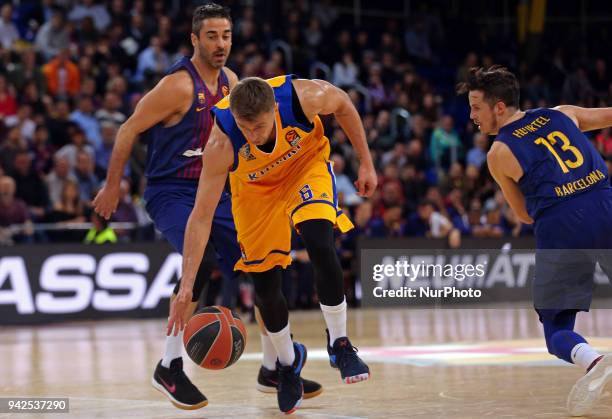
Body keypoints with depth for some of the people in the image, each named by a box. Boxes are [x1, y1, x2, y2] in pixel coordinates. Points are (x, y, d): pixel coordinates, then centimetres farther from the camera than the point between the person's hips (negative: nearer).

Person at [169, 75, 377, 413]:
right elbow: (201, 217, -31)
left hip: (307, 166, 0)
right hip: (256, 189, 1)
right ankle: (288, 361, 31)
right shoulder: (221, 144, -36)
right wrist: (186, 286, -35)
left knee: (320, 245, -27)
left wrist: (366, 163, -6)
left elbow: (343, 105, -10)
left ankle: (339, 344, -9)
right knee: (265, 288, 2)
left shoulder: (303, 96, -36)